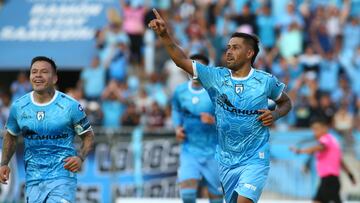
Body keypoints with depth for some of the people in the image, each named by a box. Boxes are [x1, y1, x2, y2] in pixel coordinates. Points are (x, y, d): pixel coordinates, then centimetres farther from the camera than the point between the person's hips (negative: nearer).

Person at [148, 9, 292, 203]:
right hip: (226, 160, 4)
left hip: (254, 159, -4)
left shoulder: (266, 81, -6)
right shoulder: (216, 77, -2)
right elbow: (182, 60, -8)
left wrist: (275, 114, -10)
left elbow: (286, 102, 12)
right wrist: (164, 35, -20)